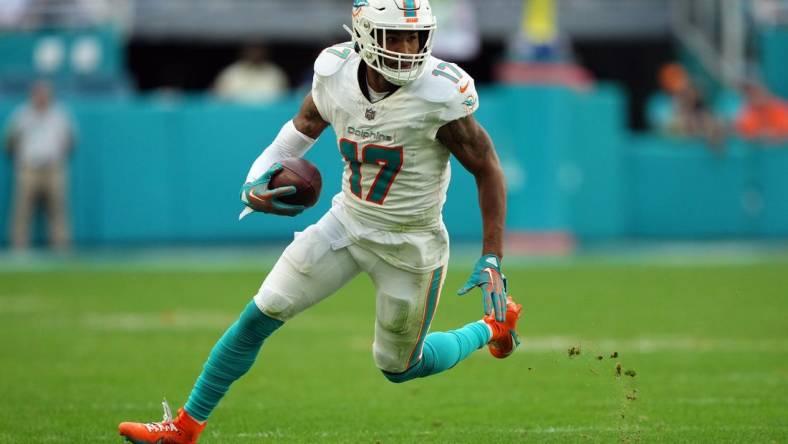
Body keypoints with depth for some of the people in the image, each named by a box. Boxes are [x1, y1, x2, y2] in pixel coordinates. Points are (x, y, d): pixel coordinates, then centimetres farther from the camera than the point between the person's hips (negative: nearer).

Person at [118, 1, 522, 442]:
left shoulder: (438, 94, -26)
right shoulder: (337, 72, -13)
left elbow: (488, 168, -14)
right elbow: (307, 124, 10)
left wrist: (493, 260, -14)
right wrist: (259, 177, -5)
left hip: (410, 247, -4)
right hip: (347, 223, 4)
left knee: (399, 367, 11)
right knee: (259, 316, 0)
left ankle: (492, 327, 38)